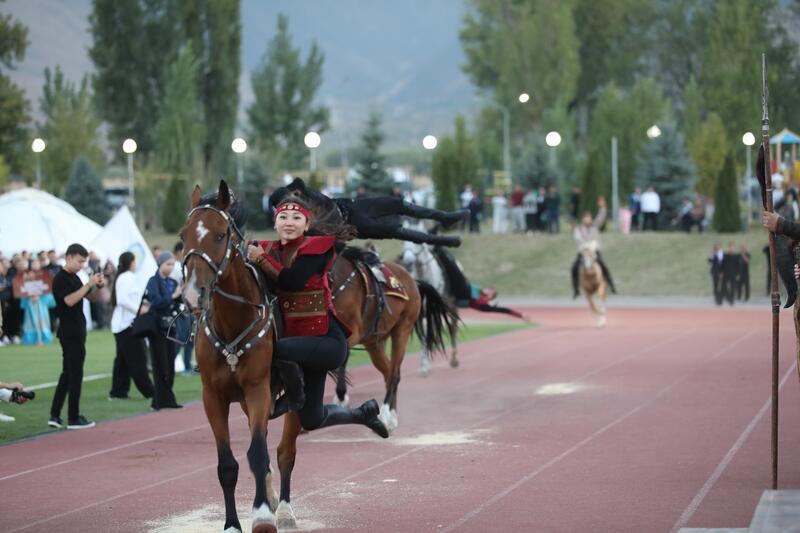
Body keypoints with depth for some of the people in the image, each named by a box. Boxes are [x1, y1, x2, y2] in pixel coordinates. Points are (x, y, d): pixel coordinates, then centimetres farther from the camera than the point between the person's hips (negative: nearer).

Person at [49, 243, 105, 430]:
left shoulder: (74, 278, 14)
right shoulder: (60, 279, -13)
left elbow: (90, 297, 20)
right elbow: (69, 300, -26)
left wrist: (98, 286, 1)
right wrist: (88, 284, -24)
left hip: (76, 332, 9)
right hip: (70, 332, -9)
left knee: (67, 374, 11)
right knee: (75, 375, -5)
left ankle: (55, 415, 13)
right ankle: (73, 418, -1)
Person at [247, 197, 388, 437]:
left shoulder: (315, 248, -10)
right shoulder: (269, 249, 10)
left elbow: (292, 282, -24)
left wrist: (261, 258, -22)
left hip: (326, 338, -7)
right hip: (293, 336, 7)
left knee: (279, 349, -37)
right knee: (312, 421, 12)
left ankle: (295, 397, -5)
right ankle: (363, 413, 39)